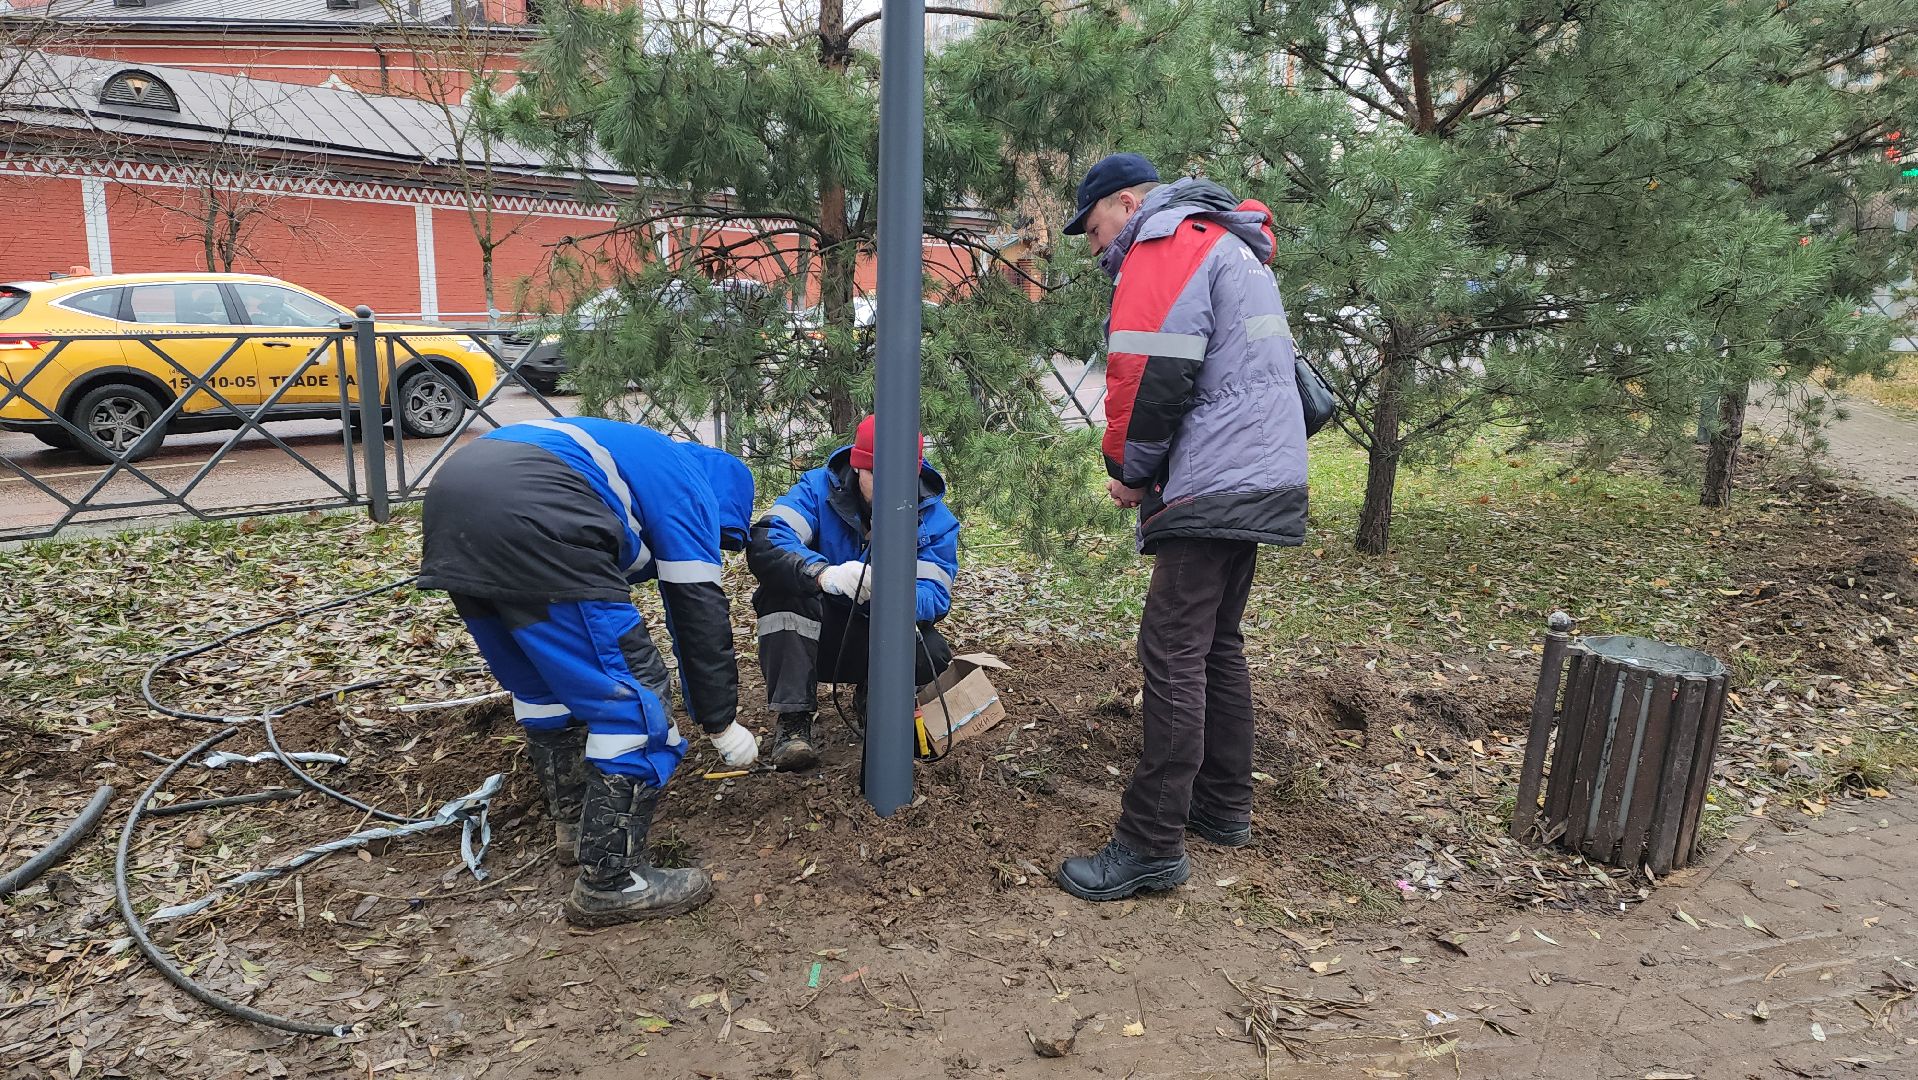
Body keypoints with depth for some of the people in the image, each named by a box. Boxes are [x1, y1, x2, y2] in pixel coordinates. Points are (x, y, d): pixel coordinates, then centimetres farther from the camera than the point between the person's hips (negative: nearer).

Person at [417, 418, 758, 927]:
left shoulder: (638, 461, 37)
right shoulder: (688, 489, 15)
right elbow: (699, 612, 10)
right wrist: (721, 722, 20)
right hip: (529, 518, -10)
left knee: (540, 686, 26)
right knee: (633, 701, 0)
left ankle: (575, 824, 40)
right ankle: (610, 884, 8)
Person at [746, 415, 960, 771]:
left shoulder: (935, 519, -10)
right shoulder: (819, 489, -14)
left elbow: (934, 598, -20)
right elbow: (764, 543, -30)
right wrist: (824, 574, -50)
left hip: (880, 647, 1)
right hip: (809, 637, -1)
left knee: (934, 655, -29)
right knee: (785, 581, -29)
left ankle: (872, 697, 8)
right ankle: (794, 722, -26)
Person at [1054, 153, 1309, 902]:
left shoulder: (1168, 247, -8)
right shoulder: (1232, 246, 24)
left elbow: (1150, 376, -19)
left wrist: (1129, 470, -3)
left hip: (1213, 489, -10)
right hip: (1260, 479, 11)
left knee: (1173, 656, -10)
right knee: (1217, 644, 17)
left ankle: (1153, 845, -6)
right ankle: (1225, 806, 26)